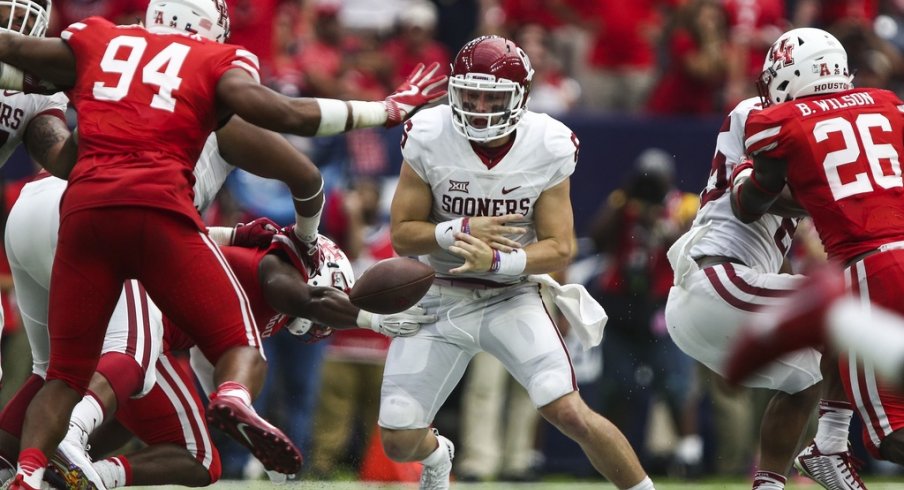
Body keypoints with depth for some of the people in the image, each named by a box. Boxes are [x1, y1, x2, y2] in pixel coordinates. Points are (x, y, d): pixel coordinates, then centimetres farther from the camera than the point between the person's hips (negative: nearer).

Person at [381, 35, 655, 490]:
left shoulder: (549, 148, -13)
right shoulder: (430, 137, -14)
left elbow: (559, 248, -11)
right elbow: (402, 234, -8)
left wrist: (495, 260, -29)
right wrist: (461, 230, -27)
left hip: (512, 297, -1)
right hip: (439, 298, 1)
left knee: (569, 412, -20)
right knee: (398, 442, -1)